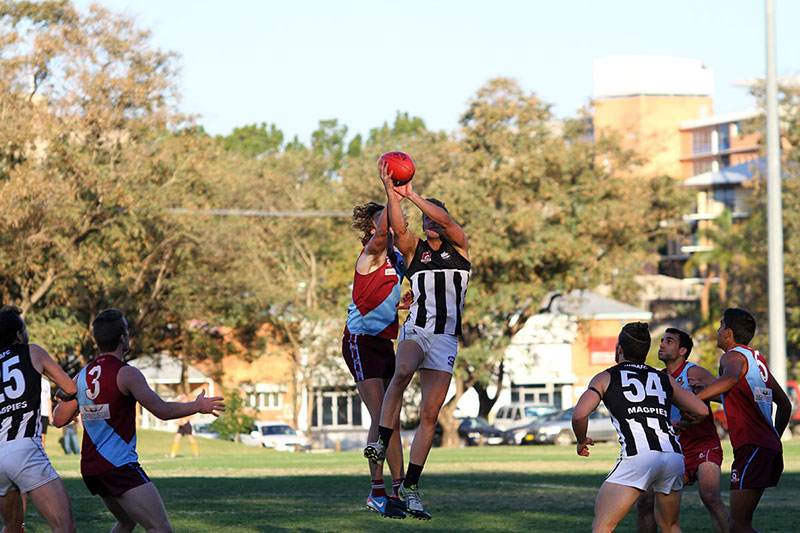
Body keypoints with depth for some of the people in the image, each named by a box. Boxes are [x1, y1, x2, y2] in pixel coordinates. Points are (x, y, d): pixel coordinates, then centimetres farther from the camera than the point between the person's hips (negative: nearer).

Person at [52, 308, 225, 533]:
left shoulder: (82, 376, 9)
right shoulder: (126, 373, -11)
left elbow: (59, 419, 14)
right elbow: (162, 410, -15)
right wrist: (197, 406, 0)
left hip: (90, 468, 9)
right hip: (118, 464, -9)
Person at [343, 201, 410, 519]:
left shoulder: (397, 259, 14)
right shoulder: (371, 254, -9)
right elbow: (382, 231, -33)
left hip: (384, 343, 8)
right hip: (360, 341, -8)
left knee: (393, 420, 8)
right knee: (380, 417, -15)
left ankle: (399, 489, 13)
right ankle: (377, 493, -14)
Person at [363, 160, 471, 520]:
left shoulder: (459, 247, 10)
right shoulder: (414, 249, 10)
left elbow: (445, 219, -9)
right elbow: (398, 228, -11)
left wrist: (412, 196, -13)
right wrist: (392, 195, -25)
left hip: (446, 339, 1)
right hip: (415, 330, -1)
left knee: (430, 415, -3)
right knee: (402, 372, -37)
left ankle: (411, 489, 1)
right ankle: (382, 441, -34)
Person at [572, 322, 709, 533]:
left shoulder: (605, 378, 15)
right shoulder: (665, 379, 25)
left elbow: (579, 415, 1)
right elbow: (702, 411, 20)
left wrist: (581, 441, 21)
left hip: (638, 457, -4)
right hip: (674, 457, 4)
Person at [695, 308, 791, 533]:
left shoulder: (733, 357, -6)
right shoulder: (757, 359, 21)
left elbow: (730, 378, -32)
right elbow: (784, 404, 27)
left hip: (752, 447, -9)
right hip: (770, 447, 9)